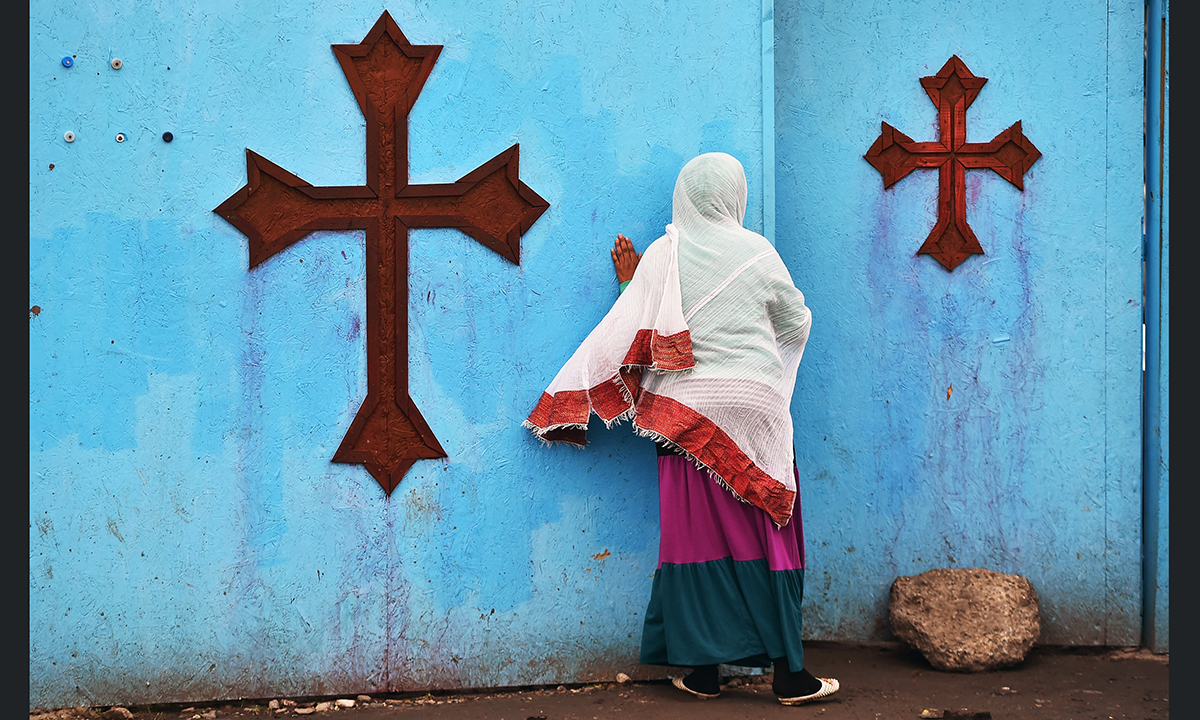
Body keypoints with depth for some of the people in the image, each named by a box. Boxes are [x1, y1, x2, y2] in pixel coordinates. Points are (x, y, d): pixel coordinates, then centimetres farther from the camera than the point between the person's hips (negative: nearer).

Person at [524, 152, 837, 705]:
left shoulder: (662, 256, -1)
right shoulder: (757, 252, 2)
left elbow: (634, 332, -2)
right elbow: (796, 322, 13)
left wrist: (629, 281, 14)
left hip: (688, 408, 0)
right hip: (754, 408, 0)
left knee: (698, 531, 3)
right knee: (766, 532, 3)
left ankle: (704, 670, 7)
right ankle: (788, 671, 3)